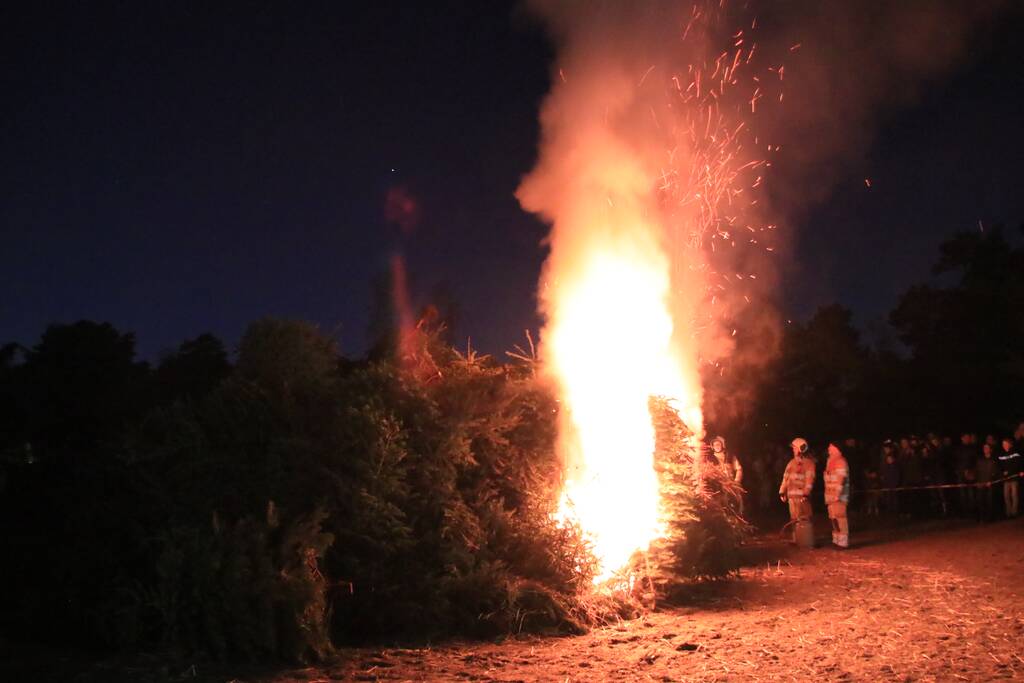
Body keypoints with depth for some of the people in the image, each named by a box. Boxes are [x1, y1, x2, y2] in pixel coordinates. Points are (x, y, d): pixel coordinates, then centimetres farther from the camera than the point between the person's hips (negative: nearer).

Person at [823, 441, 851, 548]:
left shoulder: (840, 462, -12)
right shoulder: (830, 461, 17)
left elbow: (840, 479, -18)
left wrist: (837, 494, -23)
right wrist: (827, 495, 20)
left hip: (838, 495, -9)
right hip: (831, 495, 9)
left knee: (840, 517, -9)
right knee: (834, 518, 13)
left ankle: (843, 542, -8)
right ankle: (836, 540, 20)